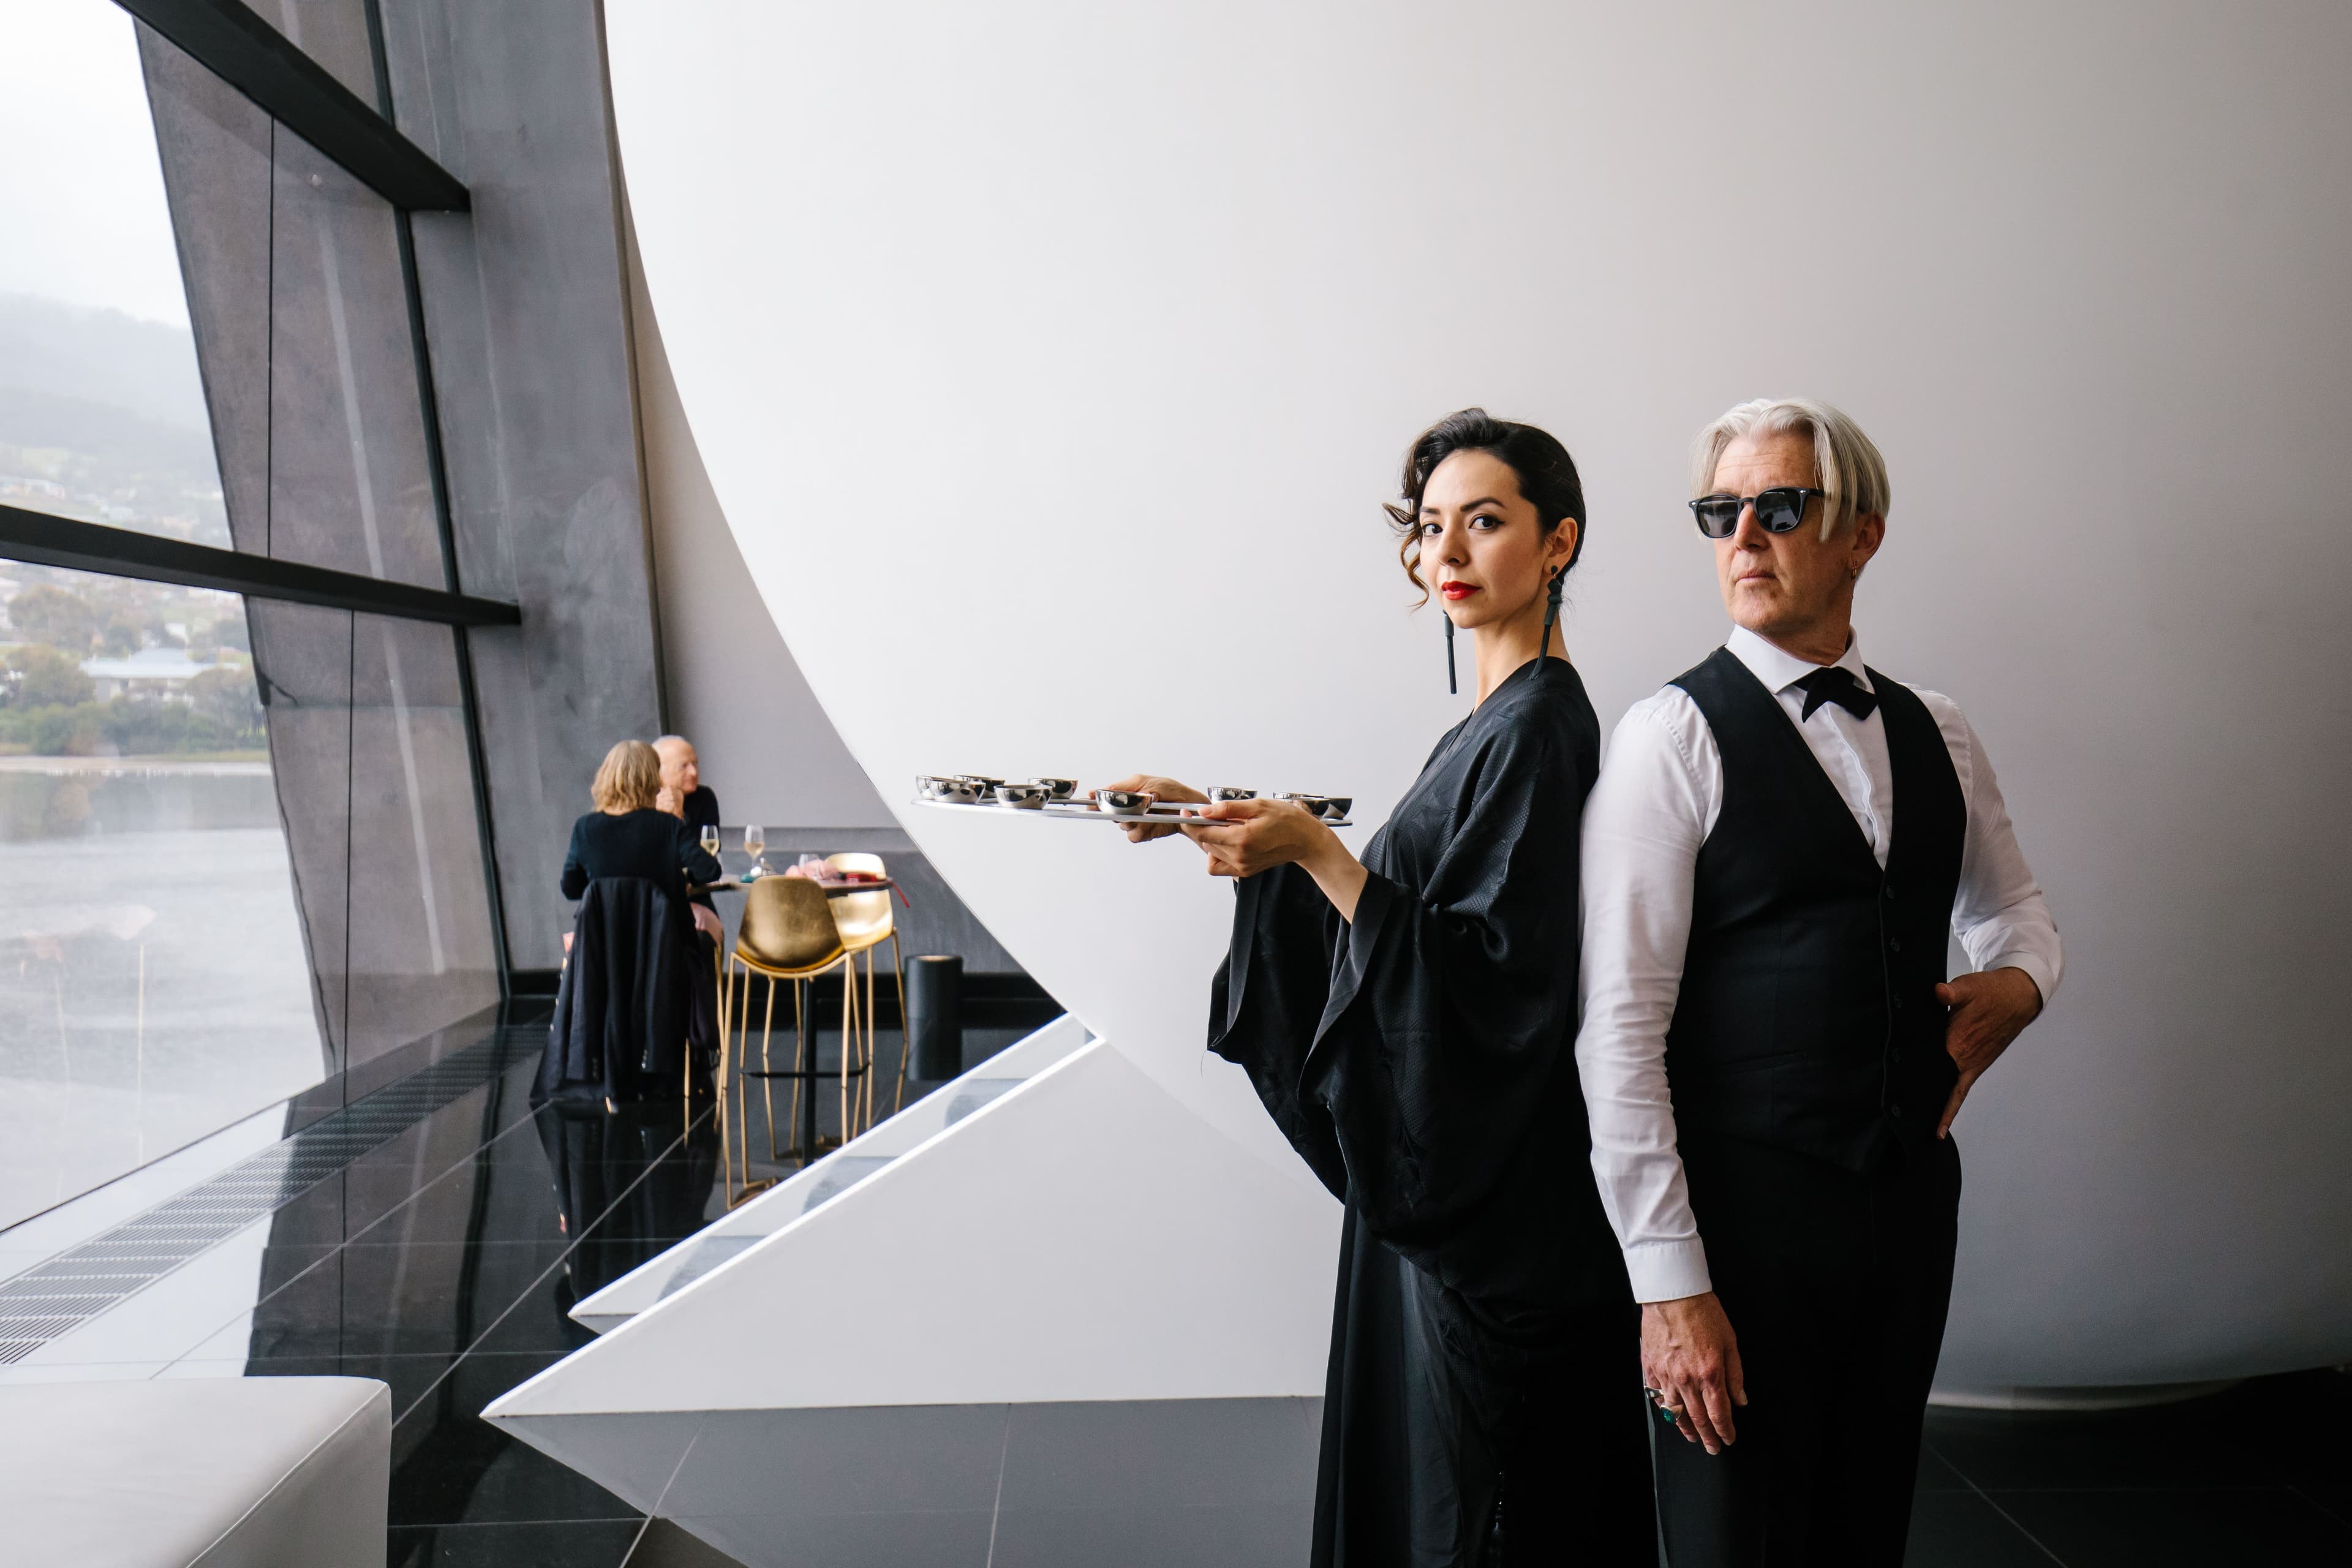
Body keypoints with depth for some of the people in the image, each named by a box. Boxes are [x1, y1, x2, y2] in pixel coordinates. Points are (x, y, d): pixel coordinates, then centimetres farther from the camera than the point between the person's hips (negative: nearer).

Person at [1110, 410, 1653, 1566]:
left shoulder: (1536, 731, -17)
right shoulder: (1495, 722, 11)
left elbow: (1492, 974, -23)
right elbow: (1404, 900, 15)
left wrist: (1318, 854, -28)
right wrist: (1240, 829, 8)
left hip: (1493, 1196, -9)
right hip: (1440, 1178, 9)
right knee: (1411, 1462, 20)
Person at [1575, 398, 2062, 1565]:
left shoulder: (1937, 733, 7)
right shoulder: (1672, 736, -11)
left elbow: (2011, 909, 25)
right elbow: (1620, 1030, -16)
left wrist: (2016, 984, 1)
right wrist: (1668, 1283, -17)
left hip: (1912, 1193, 6)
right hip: (1745, 1206, -5)